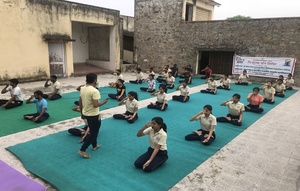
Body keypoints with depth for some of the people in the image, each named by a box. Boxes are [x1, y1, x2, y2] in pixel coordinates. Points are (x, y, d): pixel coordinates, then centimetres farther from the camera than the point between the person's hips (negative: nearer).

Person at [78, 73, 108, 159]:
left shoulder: (82, 89, 1)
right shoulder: (94, 91, -24)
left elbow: (80, 103, 8)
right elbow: (95, 105, -29)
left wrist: (82, 113, 19)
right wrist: (103, 102, -11)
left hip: (86, 114, 9)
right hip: (94, 115, -8)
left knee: (92, 130, 26)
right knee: (93, 133, 6)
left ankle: (94, 145, 41)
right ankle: (82, 150, 6)